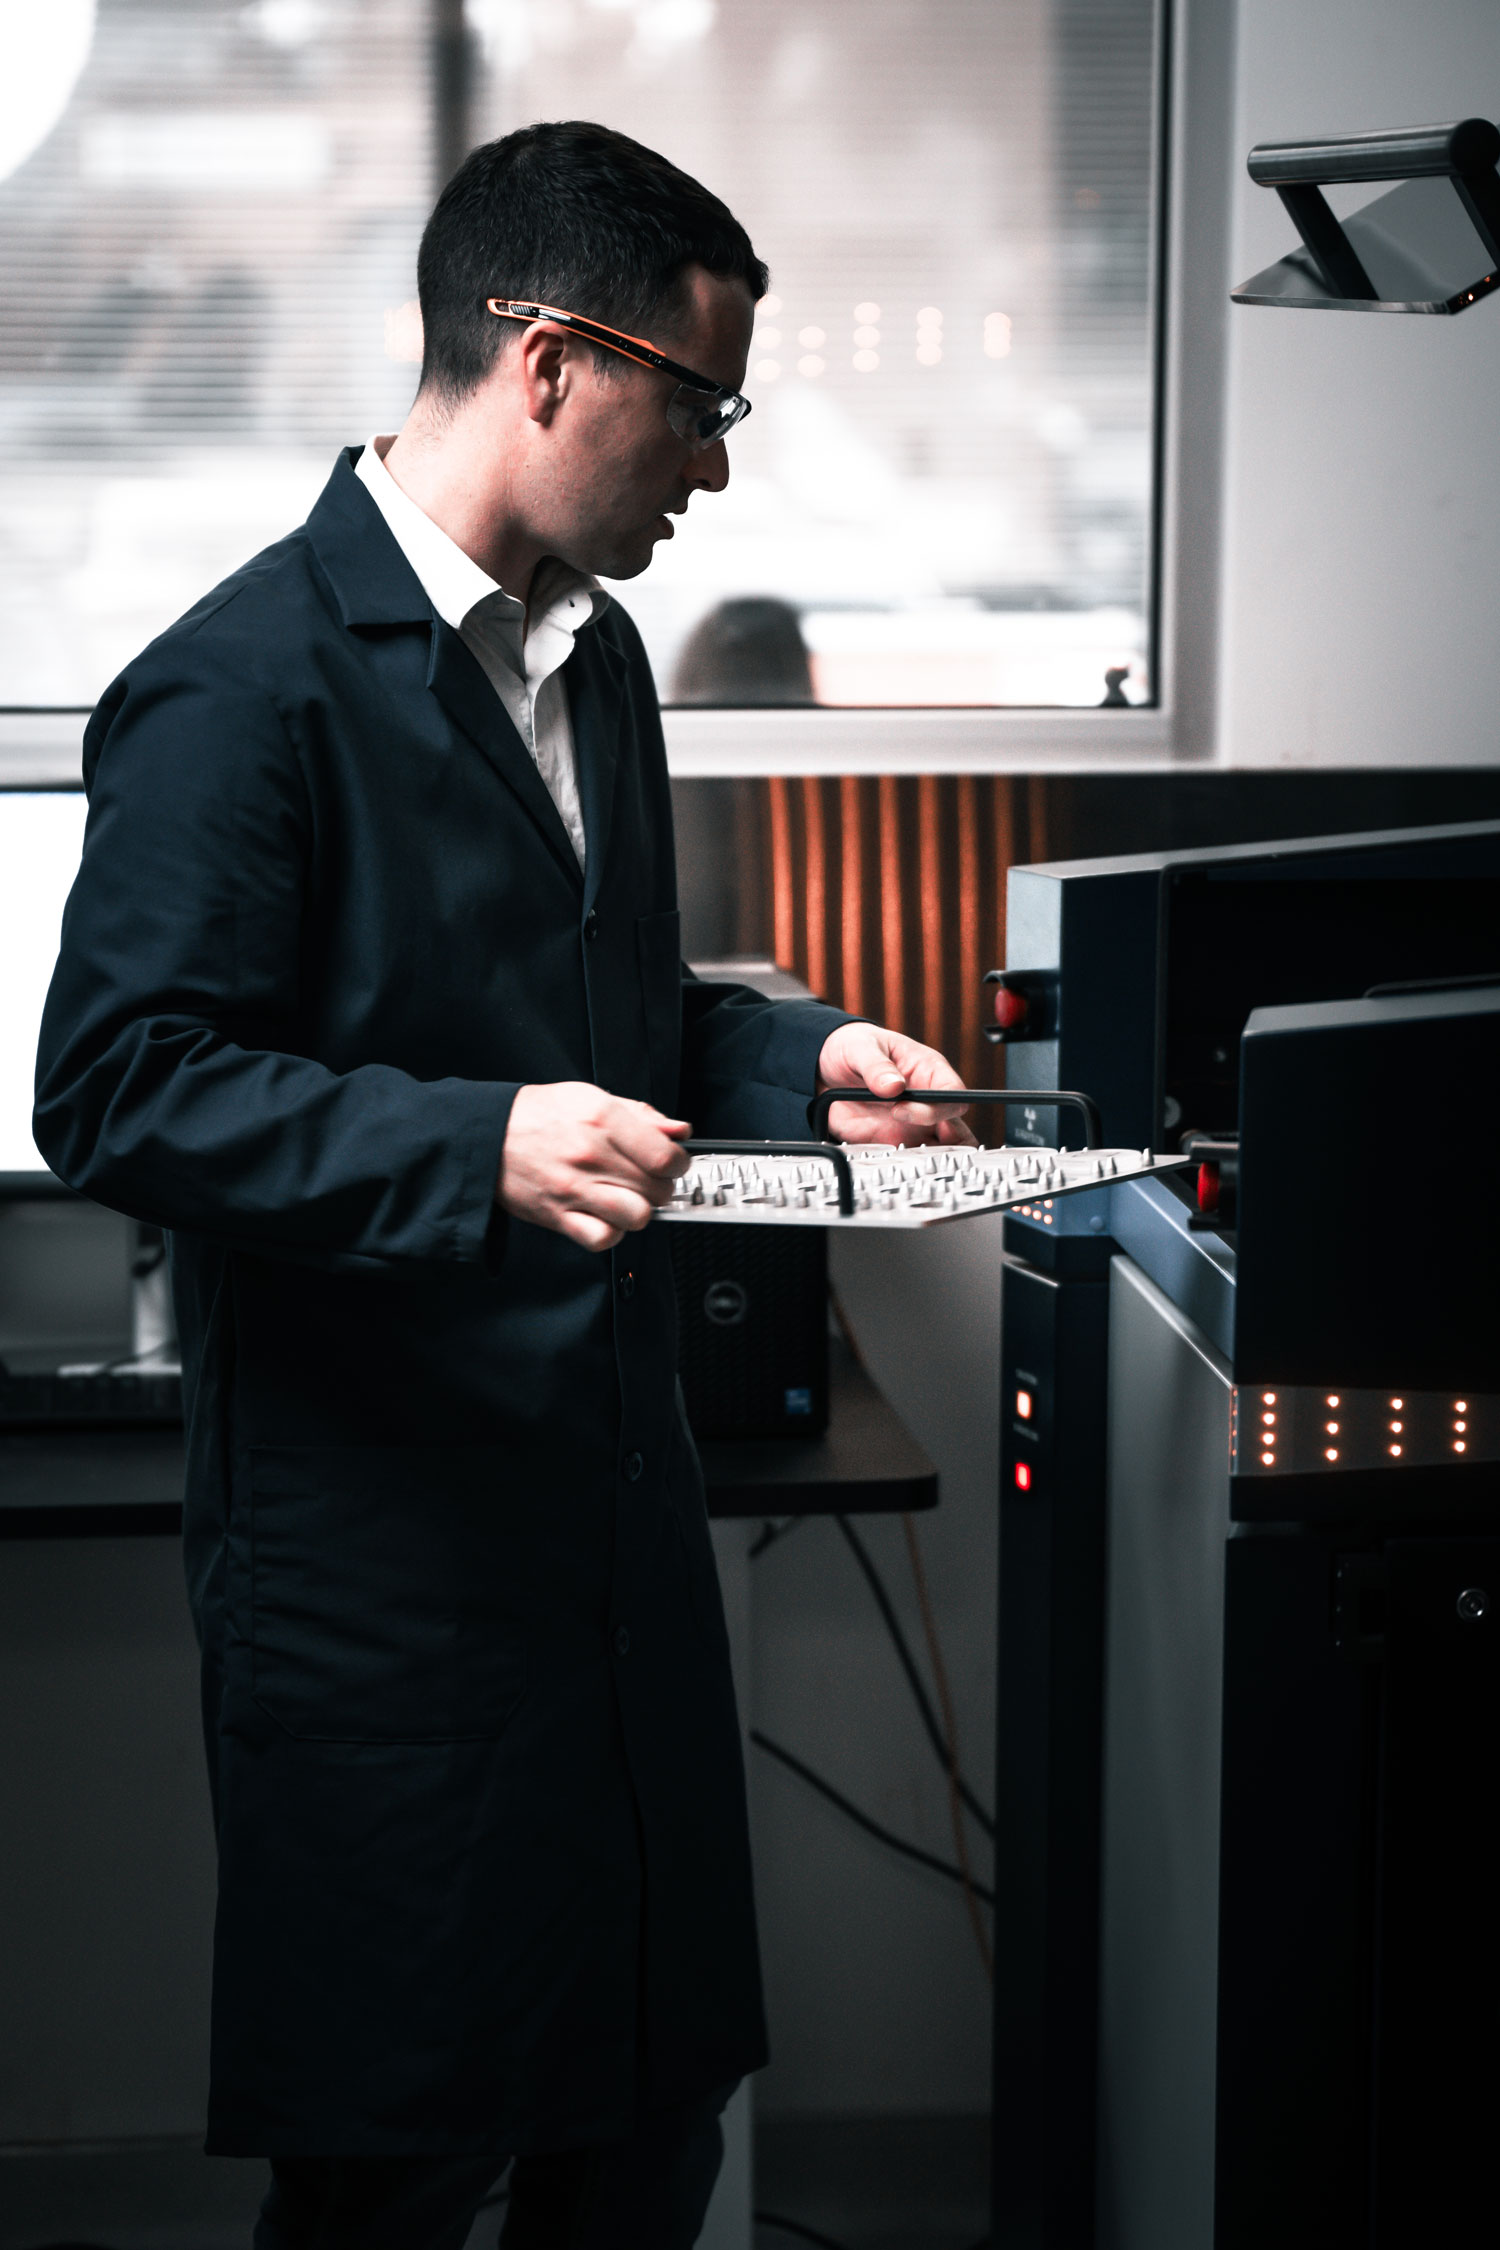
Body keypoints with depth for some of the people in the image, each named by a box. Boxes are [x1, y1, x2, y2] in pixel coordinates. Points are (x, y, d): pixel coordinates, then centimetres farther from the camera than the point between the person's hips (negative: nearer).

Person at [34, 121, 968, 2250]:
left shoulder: (593, 655, 13)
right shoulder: (247, 683, -14)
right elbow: (118, 1090, -18)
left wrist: (799, 1056, 7)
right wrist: (476, 1150, -28)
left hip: (622, 1509, 8)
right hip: (380, 1553, -8)